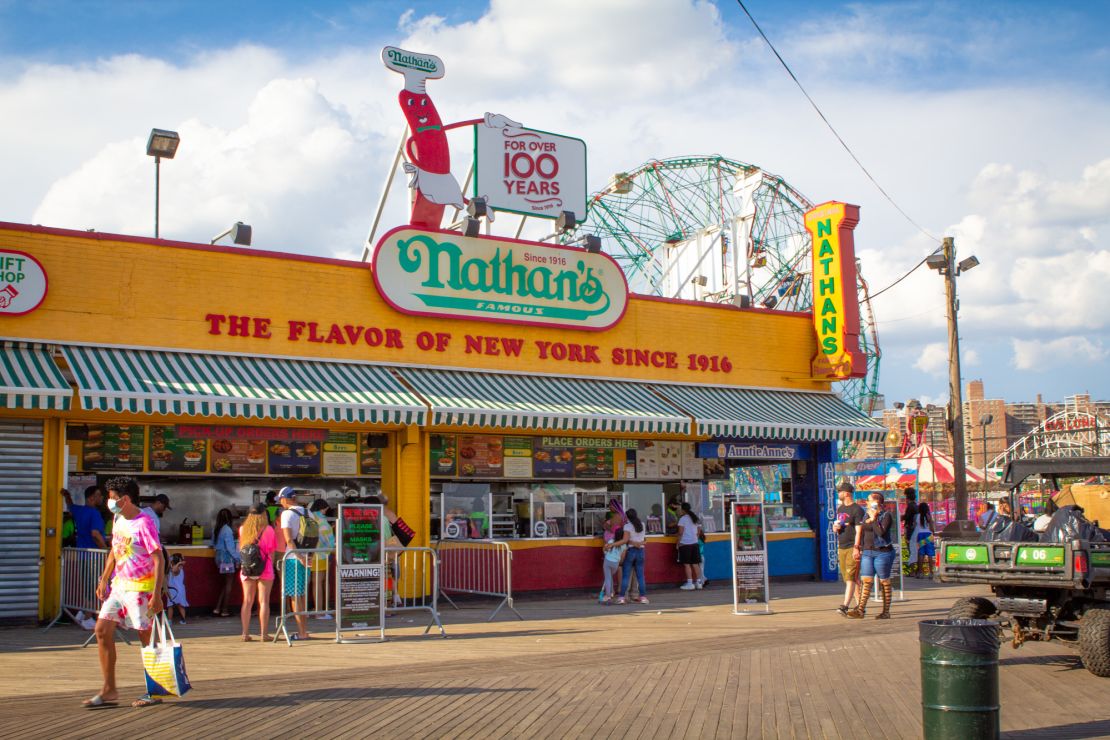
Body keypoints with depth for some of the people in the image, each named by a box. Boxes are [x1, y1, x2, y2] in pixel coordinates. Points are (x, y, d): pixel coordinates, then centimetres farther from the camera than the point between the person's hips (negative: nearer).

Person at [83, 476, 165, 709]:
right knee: (102, 630, 3)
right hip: (119, 585, 9)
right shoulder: (119, 520, 10)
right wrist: (104, 580, 17)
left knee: (147, 638, 0)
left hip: (140, 588, -8)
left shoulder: (144, 524, -16)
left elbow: (158, 560, -19)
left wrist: (156, 595, -24)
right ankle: (109, 691, 10)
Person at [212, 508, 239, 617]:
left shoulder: (216, 529, 8)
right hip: (228, 559, -8)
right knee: (229, 584, 1)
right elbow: (230, 547, -18)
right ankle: (225, 610, 4)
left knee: (223, 585, 16)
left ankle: (217, 609, 11)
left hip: (220, 558, 8)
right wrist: (237, 558, -12)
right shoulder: (227, 530, -16)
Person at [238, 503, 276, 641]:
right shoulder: (268, 530, -6)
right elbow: (271, 551, -1)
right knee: (264, 601, 0)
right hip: (264, 570, -3)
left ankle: (245, 633, 7)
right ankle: (264, 634, 0)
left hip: (246, 570, 3)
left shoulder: (243, 529, 3)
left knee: (247, 601, 8)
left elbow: (240, 549, 10)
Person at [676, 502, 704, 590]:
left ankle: (690, 583, -5)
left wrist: (678, 542, -5)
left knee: (687, 564, -3)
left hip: (685, 543, -7)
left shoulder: (683, 518, -8)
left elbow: (681, 532, -12)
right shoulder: (695, 518, 13)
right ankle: (698, 582, 11)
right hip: (695, 543, 7)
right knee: (695, 564, 10)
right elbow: (699, 530, 17)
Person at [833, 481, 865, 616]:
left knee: (850, 577, -12)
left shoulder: (857, 509, -8)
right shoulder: (840, 509, 17)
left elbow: (858, 530, -14)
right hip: (841, 548, 8)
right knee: (847, 578, 9)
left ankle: (845, 605, -20)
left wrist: (856, 548, -21)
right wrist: (835, 527, 3)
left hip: (853, 548, -8)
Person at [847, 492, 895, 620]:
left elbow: (881, 532, -20)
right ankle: (860, 610, -6)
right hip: (868, 552, 7)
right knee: (866, 581, 0)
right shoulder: (868, 515, 15)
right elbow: (862, 531, 21)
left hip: (883, 552, -6)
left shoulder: (886, 515, -7)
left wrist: (873, 520, -16)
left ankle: (886, 611, 8)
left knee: (884, 582, 1)